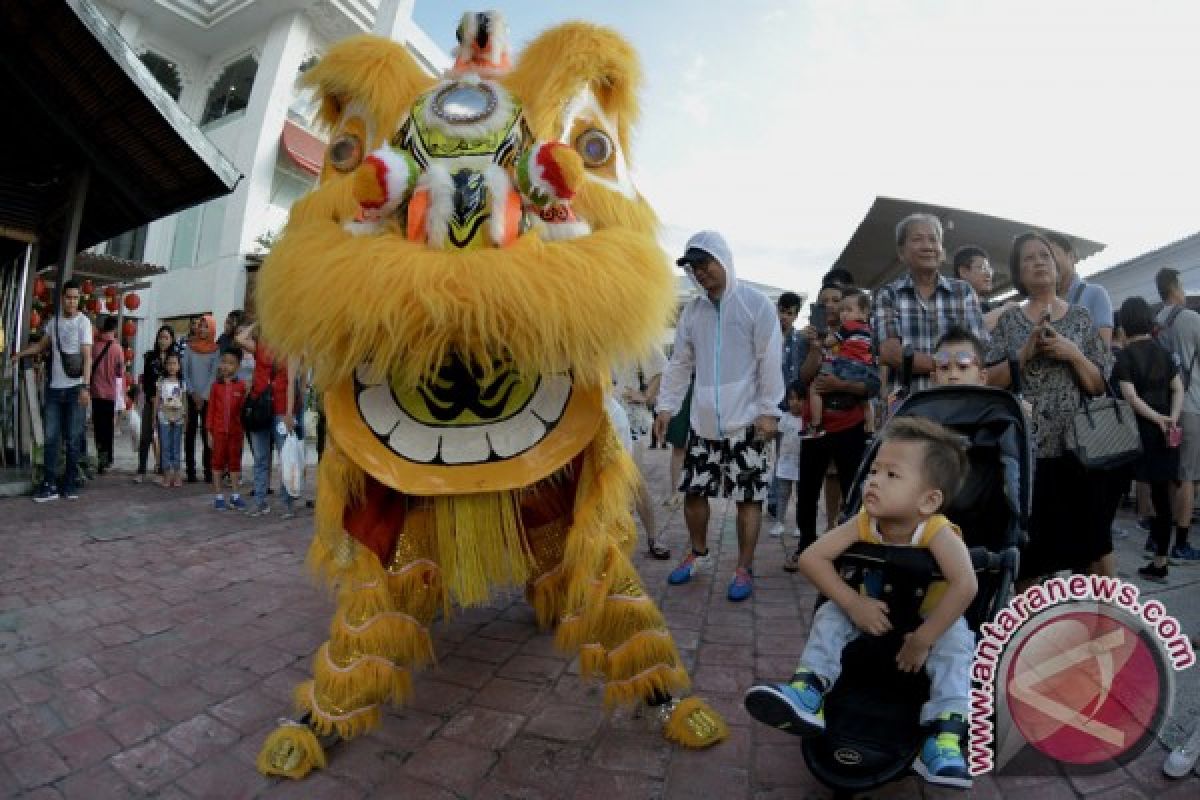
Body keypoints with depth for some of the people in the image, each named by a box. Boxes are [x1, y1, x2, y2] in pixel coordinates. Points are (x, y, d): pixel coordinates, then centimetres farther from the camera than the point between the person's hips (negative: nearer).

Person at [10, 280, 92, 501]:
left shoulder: (83, 322, -5)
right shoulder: (53, 321, 10)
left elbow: (87, 357, -12)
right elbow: (43, 345, 28)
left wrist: (85, 387, -19)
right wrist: (20, 353, 15)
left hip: (75, 388, -4)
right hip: (54, 388, 5)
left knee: (73, 439, 1)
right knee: (51, 438, 3)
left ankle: (70, 484, 10)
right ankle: (49, 485, 7)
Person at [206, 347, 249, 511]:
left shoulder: (241, 386, -1)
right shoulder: (216, 385, 1)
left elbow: (243, 409, 2)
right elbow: (210, 409, 3)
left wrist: (244, 428, -2)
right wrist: (209, 431, 0)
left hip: (235, 431, 0)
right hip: (218, 430, 0)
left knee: (235, 462, 7)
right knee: (218, 462, 6)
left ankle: (235, 496, 16)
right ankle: (218, 496, 14)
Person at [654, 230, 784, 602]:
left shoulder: (756, 303, -6)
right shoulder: (692, 310, 8)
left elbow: (770, 361, -7)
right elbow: (680, 363, 12)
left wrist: (769, 411, -10)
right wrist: (666, 406, 8)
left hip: (745, 421, -5)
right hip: (703, 421, 5)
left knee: (748, 497, 4)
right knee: (692, 490, 12)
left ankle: (744, 570, 20)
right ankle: (699, 555, 33)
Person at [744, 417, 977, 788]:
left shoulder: (938, 532, -31)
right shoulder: (863, 524, -23)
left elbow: (965, 585, -47)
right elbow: (810, 559, -28)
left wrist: (923, 640, -41)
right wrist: (854, 605, -36)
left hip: (929, 622, -2)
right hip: (874, 616, 2)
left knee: (956, 637, -31)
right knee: (830, 615, -19)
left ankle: (945, 735, -32)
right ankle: (807, 692, -22)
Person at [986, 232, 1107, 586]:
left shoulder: (1081, 317, 8)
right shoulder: (1009, 320, 5)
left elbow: (1099, 386, 6)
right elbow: (990, 382, -1)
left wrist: (1072, 353, -10)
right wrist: (1027, 351, -13)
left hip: (1074, 444, 1)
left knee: (1086, 541, 4)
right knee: (1027, 547, 5)